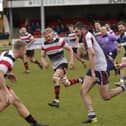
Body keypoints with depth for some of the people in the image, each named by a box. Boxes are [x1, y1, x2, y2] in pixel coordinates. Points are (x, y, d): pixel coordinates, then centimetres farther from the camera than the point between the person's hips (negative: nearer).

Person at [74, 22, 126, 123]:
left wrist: (92, 72, -28)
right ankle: (92, 116, -5)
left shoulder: (87, 37, -16)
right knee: (84, 91, -2)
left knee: (106, 97, -1)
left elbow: (92, 53, -27)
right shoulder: (88, 36, 14)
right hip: (94, 69, 10)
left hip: (100, 68, -10)